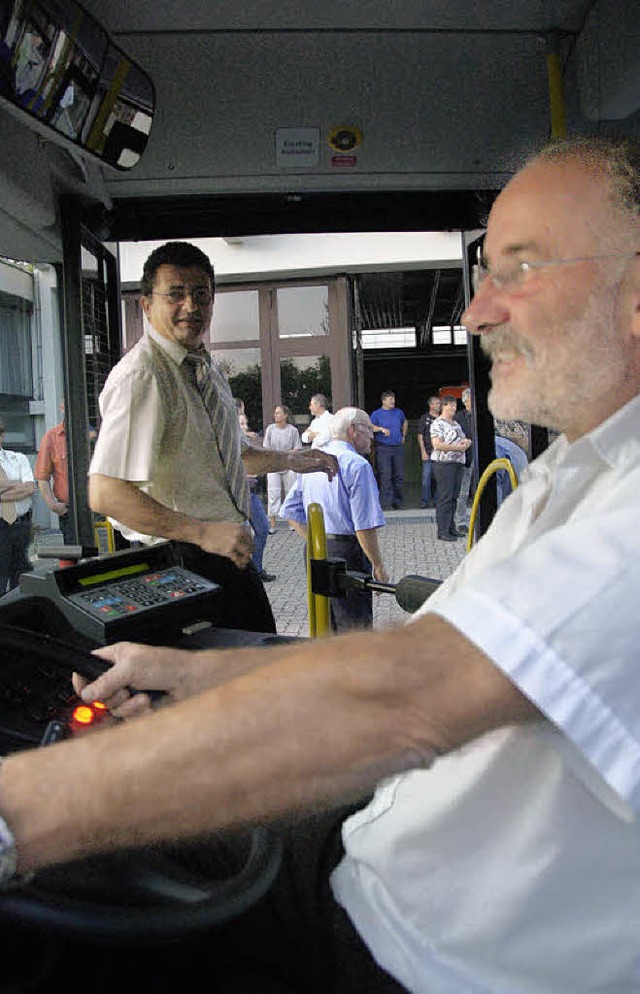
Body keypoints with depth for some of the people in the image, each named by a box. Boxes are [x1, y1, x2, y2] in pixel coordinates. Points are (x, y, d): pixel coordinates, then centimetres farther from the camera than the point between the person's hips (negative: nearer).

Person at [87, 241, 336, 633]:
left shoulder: (208, 368, 11)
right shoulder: (140, 376, -20)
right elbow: (106, 494, -29)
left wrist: (292, 461, 17)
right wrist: (203, 532, -31)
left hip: (226, 548, 9)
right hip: (182, 557, -9)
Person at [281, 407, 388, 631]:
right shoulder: (357, 465, -13)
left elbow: (291, 512, 14)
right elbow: (365, 526, -18)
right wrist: (379, 567, -10)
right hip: (347, 553, -8)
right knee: (354, 627, -1)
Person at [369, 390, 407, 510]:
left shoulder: (399, 412, 12)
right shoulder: (377, 414, 0)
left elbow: (405, 422, 30)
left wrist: (403, 436, 21)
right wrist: (381, 429, -22)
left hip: (398, 447, 4)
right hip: (383, 448, -4)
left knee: (399, 476, 6)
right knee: (385, 476, -8)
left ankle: (397, 502, 17)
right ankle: (386, 504, -6)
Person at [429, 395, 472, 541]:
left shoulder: (456, 423, 20)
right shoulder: (437, 424, -7)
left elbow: (463, 439, 28)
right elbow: (437, 444, -18)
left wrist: (466, 442, 3)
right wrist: (457, 447, -17)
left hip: (458, 463, 8)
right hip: (443, 463, -8)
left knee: (453, 497, 10)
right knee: (444, 498, -9)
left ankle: (451, 527, 18)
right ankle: (443, 531, -7)